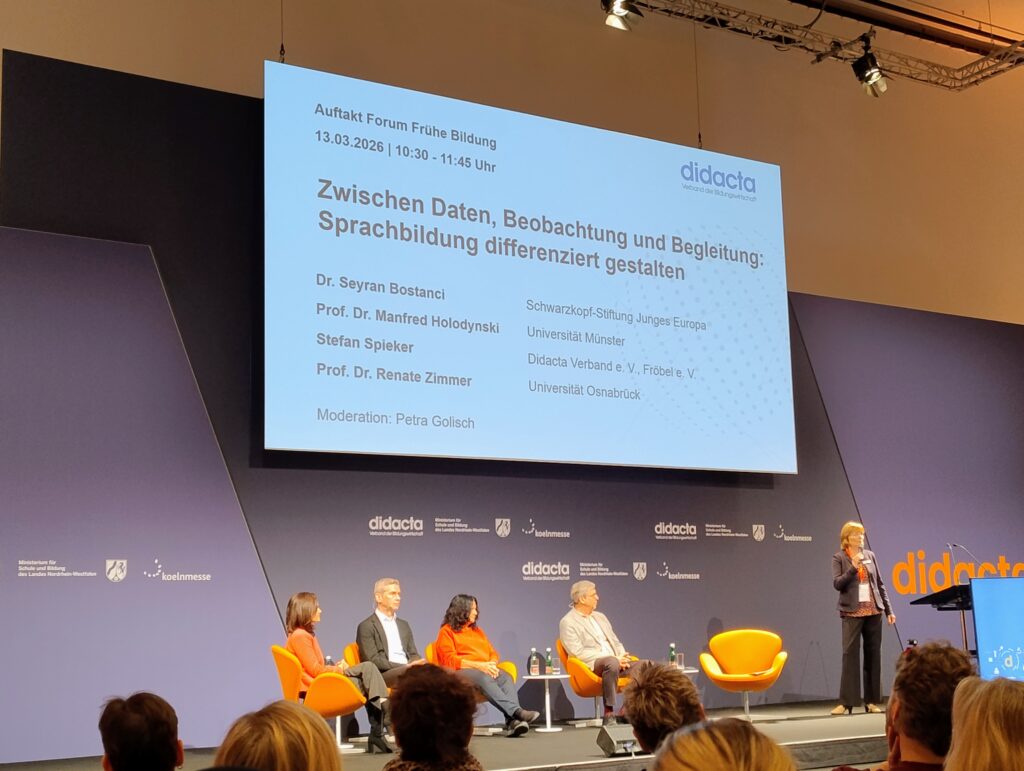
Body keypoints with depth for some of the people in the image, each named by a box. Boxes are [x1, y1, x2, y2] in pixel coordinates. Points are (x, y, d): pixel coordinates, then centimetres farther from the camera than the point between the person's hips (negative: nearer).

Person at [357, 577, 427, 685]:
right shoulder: (366, 627, 4)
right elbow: (373, 660, -5)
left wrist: (416, 664, -4)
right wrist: (405, 666, -15)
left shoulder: (404, 625, 26)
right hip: (383, 675, -6)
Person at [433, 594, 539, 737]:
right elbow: (450, 660, -5)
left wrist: (491, 664, -5)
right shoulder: (447, 631, 9)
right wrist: (478, 665, -16)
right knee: (485, 679, -38)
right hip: (461, 671, -5)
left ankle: (512, 721, -49)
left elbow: (493, 653, 21)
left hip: (486, 669, 5)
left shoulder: (477, 631, 29)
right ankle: (516, 711, -52)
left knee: (506, 677, -29)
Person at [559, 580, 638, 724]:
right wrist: (614, 658, -16)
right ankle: (609, 712, -34)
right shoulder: (567, 622, -2)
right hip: (591, 665, -7)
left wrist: (622, 656, -2)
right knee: (612, 663, -39)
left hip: (614, 661, 7)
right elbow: (578, 653, -11)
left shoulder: (600, 617, 23)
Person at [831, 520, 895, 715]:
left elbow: (880, 584, 13)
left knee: (873, 655, 5)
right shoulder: (839, 558, 1)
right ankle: (846, 702, -4)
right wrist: (853, 567, -18)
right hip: (852, 612, -4)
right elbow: (837, 584, -9)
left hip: (873, 611, 4)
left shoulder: (870, 555, 11)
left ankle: (871, 701, 11)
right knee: (850, 654, -7)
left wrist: (888, 610, 10)